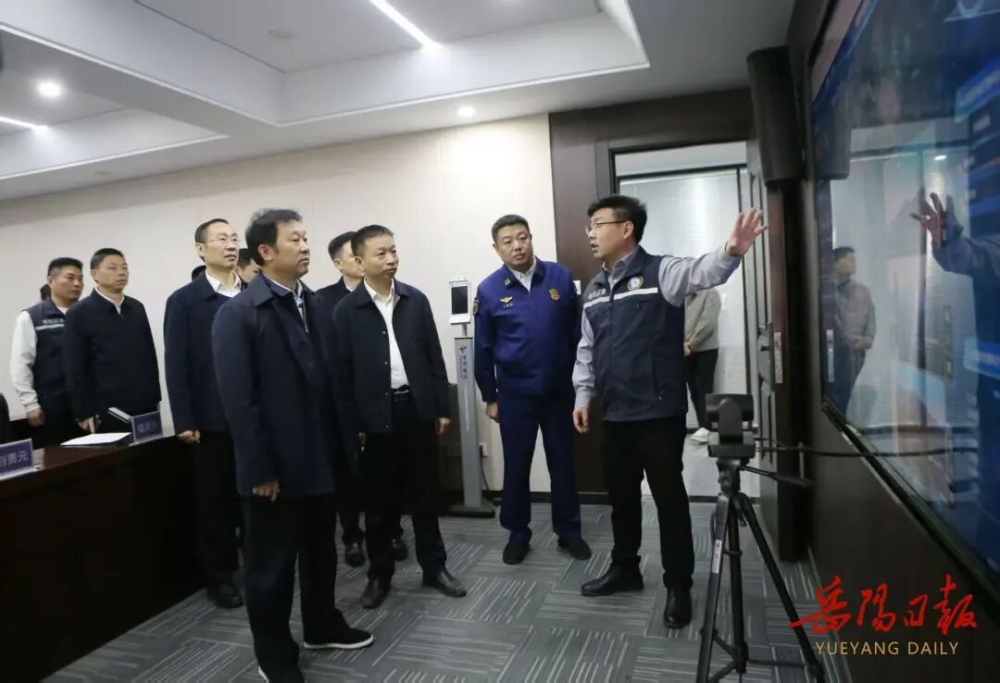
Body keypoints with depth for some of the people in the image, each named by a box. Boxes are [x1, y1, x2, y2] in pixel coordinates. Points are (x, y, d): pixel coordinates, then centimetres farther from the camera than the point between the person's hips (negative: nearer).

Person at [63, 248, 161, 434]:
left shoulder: (137, 308, 12)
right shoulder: (79, 314, -2)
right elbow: (75, 369, -4)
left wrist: (154, 397, 12)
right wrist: (84, 413, -8)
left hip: (145, 407, 4)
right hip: (108, 412, -4)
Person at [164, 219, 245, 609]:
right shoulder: (184, 300, -1)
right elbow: (176, 365, -5)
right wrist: (184, 420, -10)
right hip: (211, 420, -2)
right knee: (215, 500, 9)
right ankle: (220, 576, 23)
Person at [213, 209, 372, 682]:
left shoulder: (312, 303, 7)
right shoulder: (237, 314, -12)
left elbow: (326, 377, 6)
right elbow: (238, 400, -16)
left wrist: (339, 440, 3)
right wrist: (260, 470, -16)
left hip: (320, 457, 6)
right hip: (275, 466, -6)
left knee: (321, 550, 20)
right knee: (271, 563, 11)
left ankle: (322, 626, 42)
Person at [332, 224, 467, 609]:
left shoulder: (416, 300, 4)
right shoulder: (347, 310, -3)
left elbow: (434, 357, 6)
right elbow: (343, 373, -3)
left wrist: (442, 408, 3)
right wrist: (352, 426, -6)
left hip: (417, 409, 2)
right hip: (376, 416, -2)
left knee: (424, 494, 13)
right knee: (378, 500, 10)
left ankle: (434, 567, 27)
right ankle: (379, 575, 26)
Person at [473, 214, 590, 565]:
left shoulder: (560, 277, -4)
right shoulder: (488, 290, -5)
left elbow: (576, 332, 3)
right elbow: (483, 349, 1)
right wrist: (489, 397, 3)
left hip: (559, 389, 1)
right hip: (515, 394, -1)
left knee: (563, 464, 11)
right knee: (516, 467, 10)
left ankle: (569, 531, 28)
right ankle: (517, 534, 27)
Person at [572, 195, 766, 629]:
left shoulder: (659, 272, -8)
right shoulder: (594, 289, 12)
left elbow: (700, 272, -30)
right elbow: (586, 349, 17)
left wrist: (731, 252, -50)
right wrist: (582, 396, 13)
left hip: (659, 412, -6)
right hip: (615, 414, 6)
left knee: (669, 498, 5)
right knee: (621, 496, 18)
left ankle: (678, 588, 21)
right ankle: (625, 569, 37)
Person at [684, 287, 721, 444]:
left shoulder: (711, 294, -1)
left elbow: (707, 322, -13)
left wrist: (691, 343, -17)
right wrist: (682, 344, -12)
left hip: (706, 349, -5)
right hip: (686, 351, 5)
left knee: (704, 388, -7)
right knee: (694, 390, 5)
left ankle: (706, 427, -5)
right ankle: (703, 426, 13)